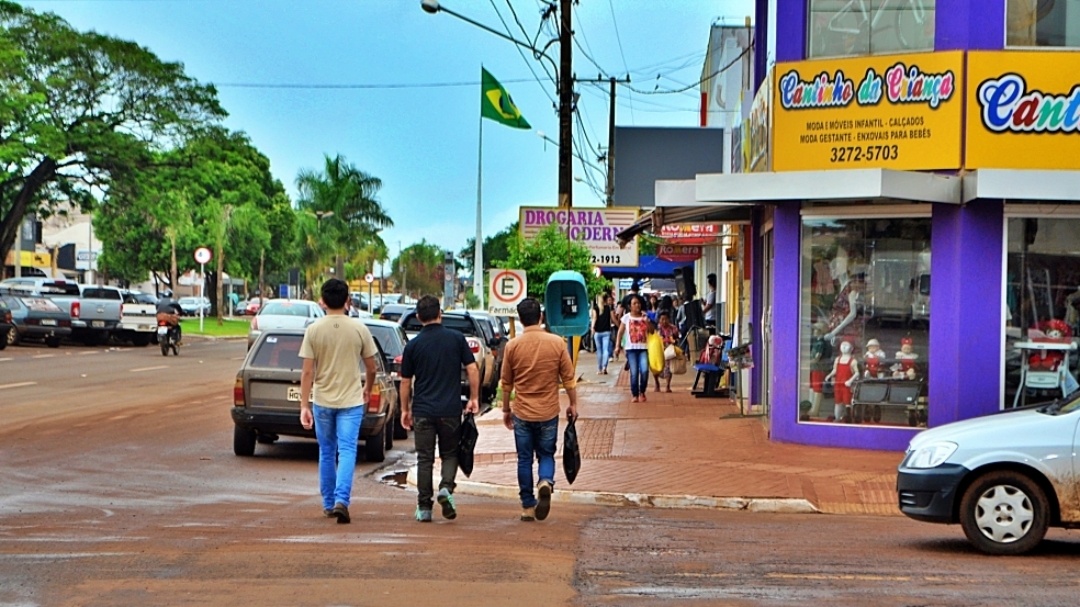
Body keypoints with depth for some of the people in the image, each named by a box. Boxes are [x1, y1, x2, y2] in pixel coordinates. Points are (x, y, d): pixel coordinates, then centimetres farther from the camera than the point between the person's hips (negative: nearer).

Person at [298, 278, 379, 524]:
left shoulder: (313, 330, -5)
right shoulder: (359, 329, -5)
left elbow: (307, 372, -7)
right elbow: (371, 368, 3)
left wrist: (304, 406, -4)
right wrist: (367, 390, 22)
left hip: (322, 401, 1)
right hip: (351, 400, -1)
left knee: (326, 453, 14)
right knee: (347, 452, -2)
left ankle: (329, 503, 23)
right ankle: (341, 500, -18)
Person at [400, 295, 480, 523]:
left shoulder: (413, 345, 0)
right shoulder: (456, 338, -1)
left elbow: (406, 382, 5)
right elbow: (472, 370, -2)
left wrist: (405, 409, 16)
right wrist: (474, 398, 8)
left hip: (423, 410, 0)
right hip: (451, 409, 0)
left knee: (425, 459, 6)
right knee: (450, 454, 14)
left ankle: (424, 507, 5)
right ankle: (446, 487, -11)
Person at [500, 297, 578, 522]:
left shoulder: (513, 346, -6)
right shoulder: (557, 343, -6)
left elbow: (506, 383, 3)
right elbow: (568, 378, -2)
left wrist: (506, 409, 15)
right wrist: (573, 404, 11)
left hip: (522, 413, 0)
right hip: (548, 411, 0)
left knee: (524, 459, 10)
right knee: (546, 454, 14)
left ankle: (528, 506, 11)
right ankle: (546, 482, -16)